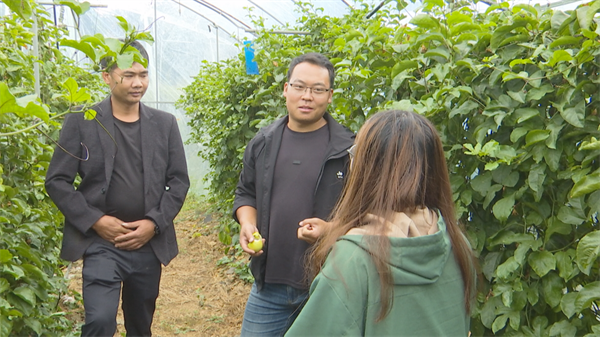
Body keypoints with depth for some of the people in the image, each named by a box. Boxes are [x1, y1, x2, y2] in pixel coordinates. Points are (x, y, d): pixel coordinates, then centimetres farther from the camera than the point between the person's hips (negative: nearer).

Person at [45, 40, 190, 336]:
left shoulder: (165, 123, 5)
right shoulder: (81, 122, -3)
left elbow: (179, 181, 6)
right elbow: (56, 181, -2)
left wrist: (154, 223, -7)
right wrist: (95, 221, -12)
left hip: (149, 243, 3)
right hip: (101, 243, -3)